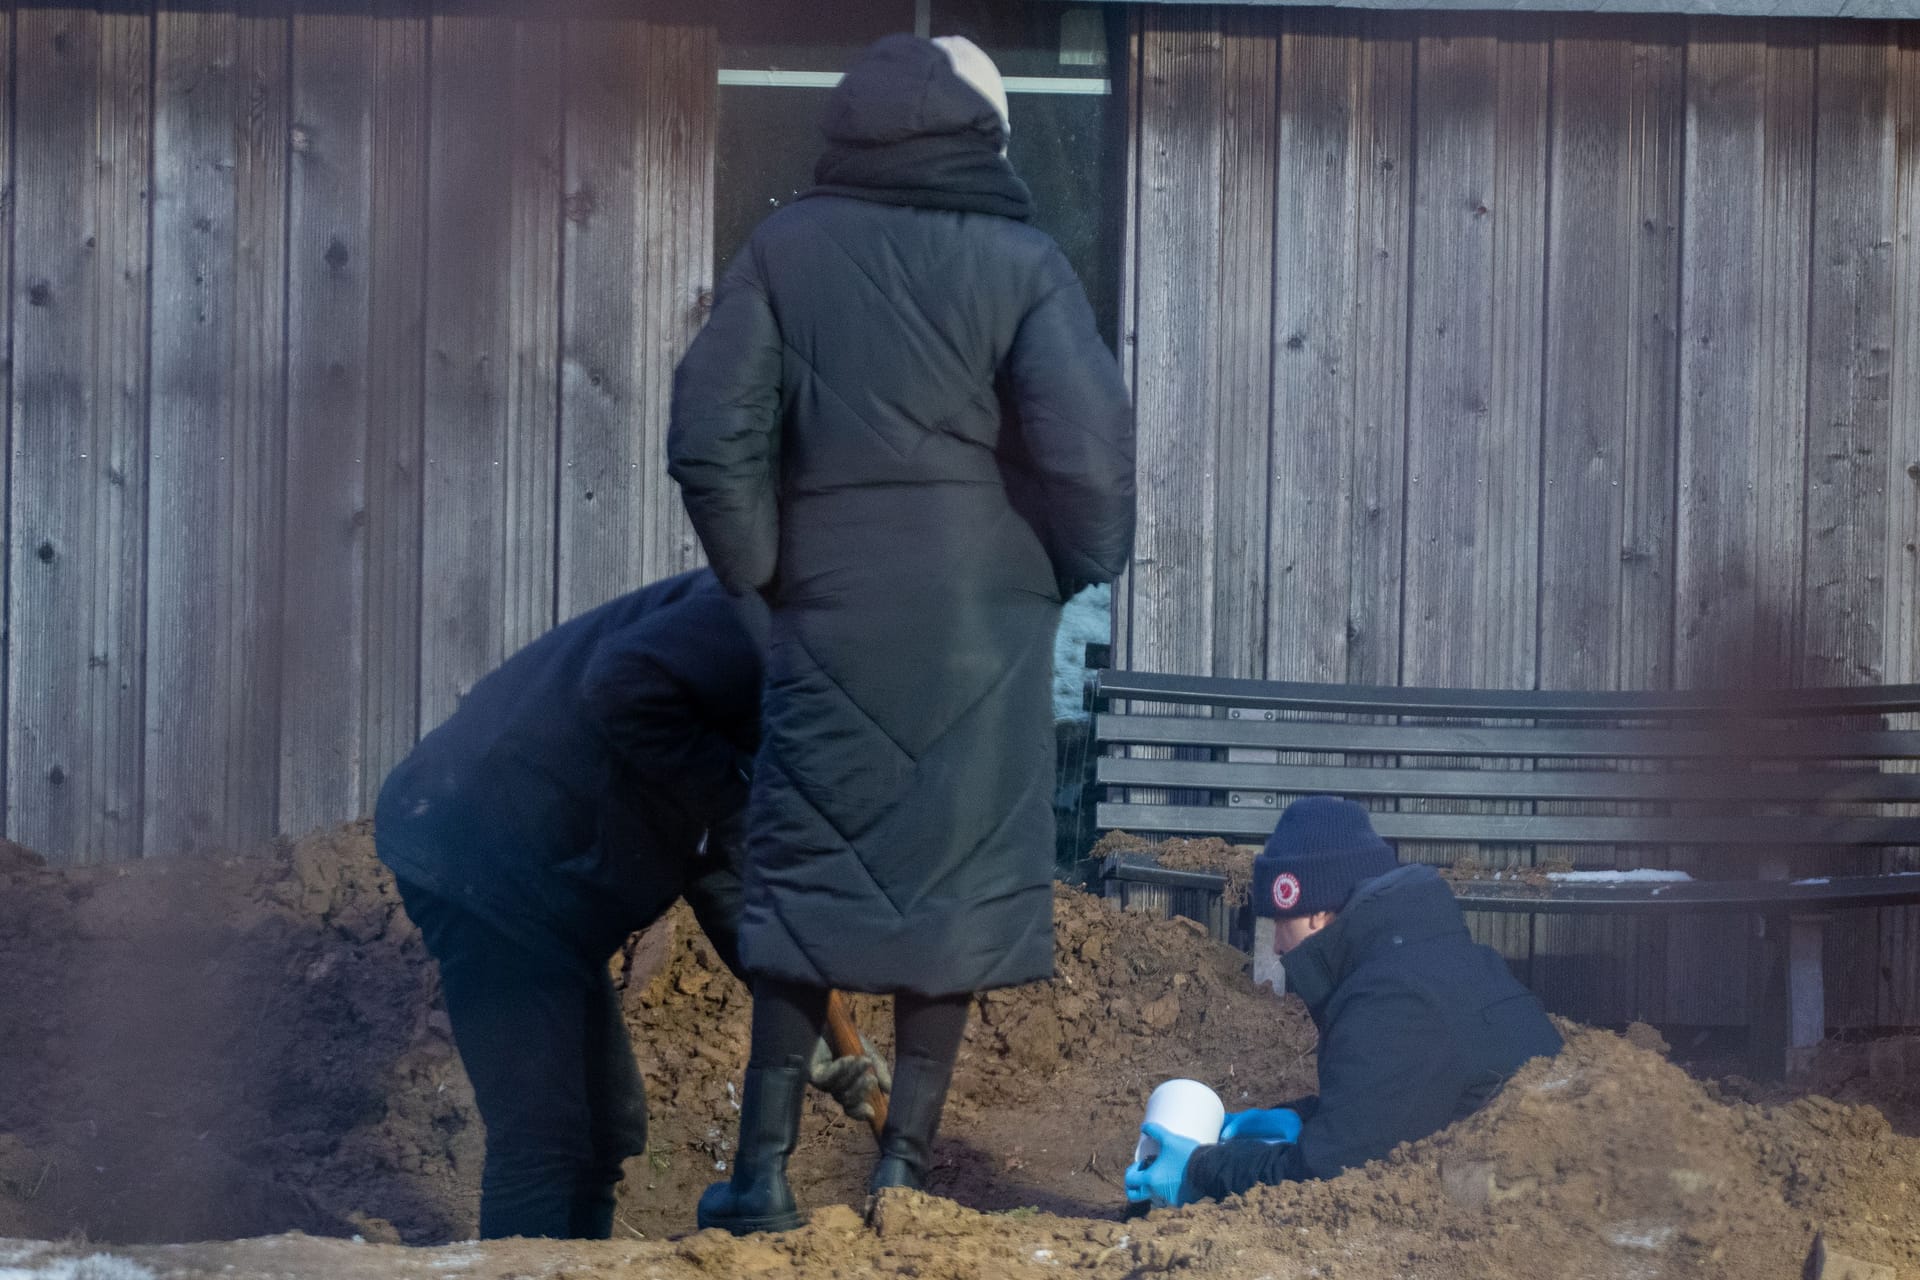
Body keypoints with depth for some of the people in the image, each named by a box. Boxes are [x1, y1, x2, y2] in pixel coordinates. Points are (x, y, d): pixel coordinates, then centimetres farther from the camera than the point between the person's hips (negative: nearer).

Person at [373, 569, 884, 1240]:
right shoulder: (764, 617, -14)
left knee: (607, 1127, 14)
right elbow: (624, 684, -29)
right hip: (481, 846, -11)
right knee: (543, 1138, -13)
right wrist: (729, 789, -19)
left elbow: (723, 875, 14)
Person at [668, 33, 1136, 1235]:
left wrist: (764, 571, 9)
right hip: (983, 620, -1)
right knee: (957, 880, 6)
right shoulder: (1019, 263, -5)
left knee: (808, 873, 8)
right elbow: (1090, 448, -12)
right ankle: (905, 1163, 5)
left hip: (830, 615, 2)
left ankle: (766, 1165, 4)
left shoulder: (785, 252, 1)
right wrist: (1076, 568, 6)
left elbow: (712, 436, -3)